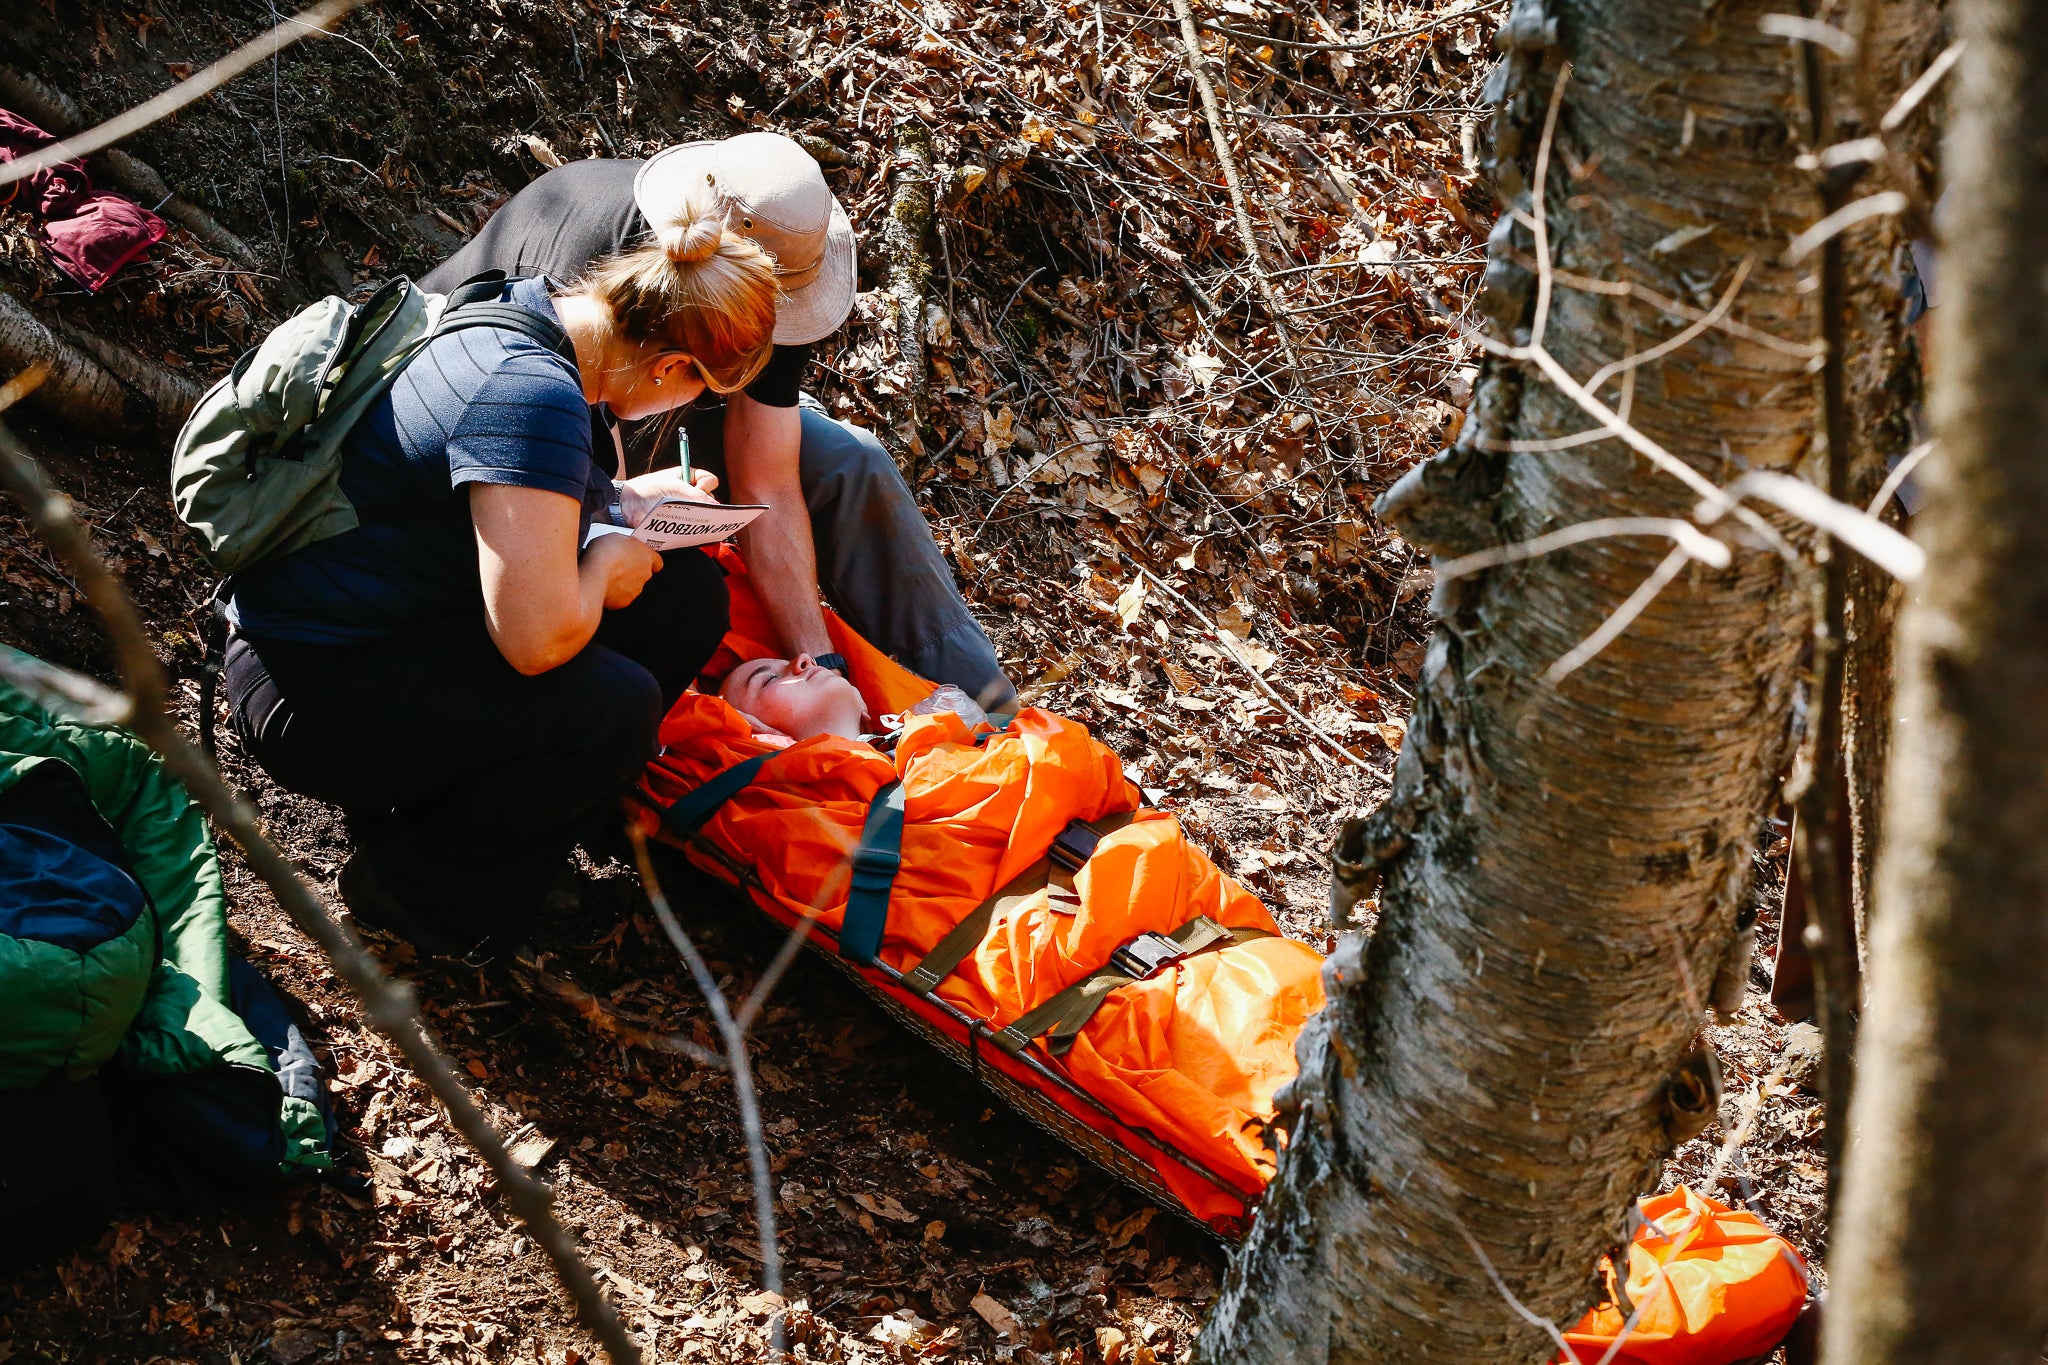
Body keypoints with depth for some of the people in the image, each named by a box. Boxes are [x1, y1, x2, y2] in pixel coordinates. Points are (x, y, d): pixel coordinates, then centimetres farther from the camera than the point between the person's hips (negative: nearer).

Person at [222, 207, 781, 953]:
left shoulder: (529, 307, 2)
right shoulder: (533, 394, -28)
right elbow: (538, 636, -33)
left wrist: (619, 501, 11)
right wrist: (602, 563, -13)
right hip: (310, 688, -10)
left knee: (687, 594, 2)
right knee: (613, 708, -27)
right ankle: (410, 879, -4)